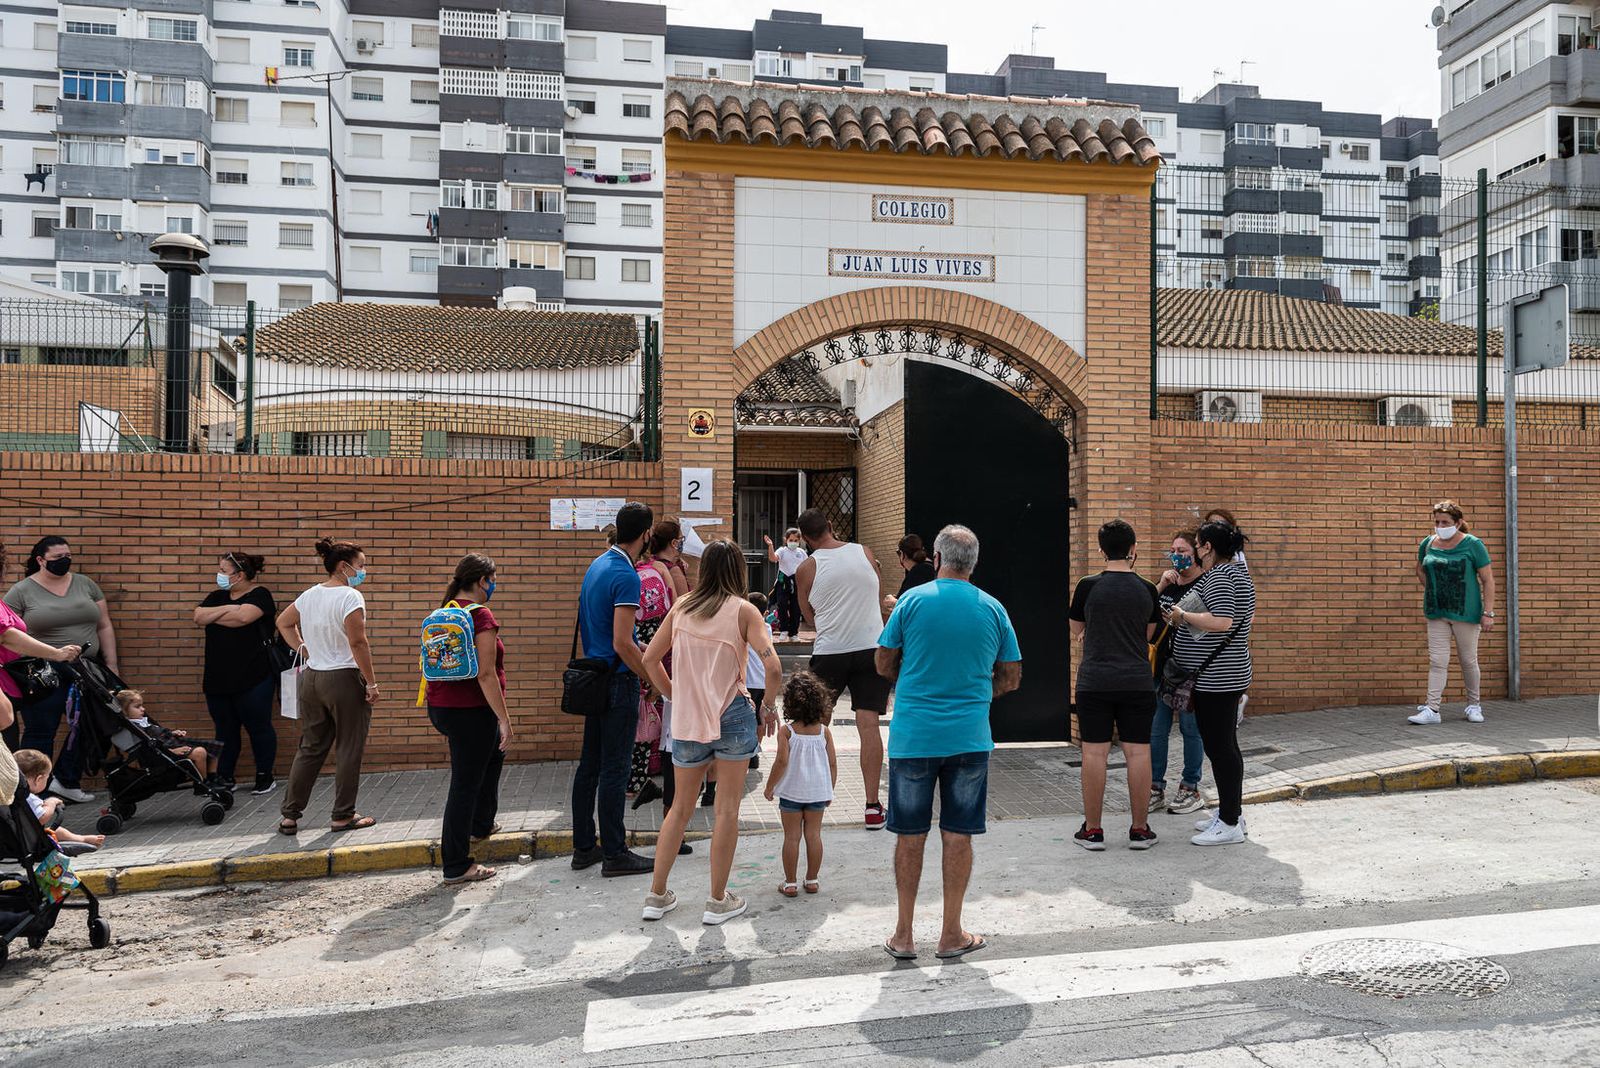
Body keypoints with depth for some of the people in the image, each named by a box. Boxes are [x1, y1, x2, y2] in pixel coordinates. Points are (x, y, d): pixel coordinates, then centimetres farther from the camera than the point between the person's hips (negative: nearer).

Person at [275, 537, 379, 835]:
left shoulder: (309, 595, 9)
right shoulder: (350, 596, -15)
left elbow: (283, 623, 23)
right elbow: (358, 642, -20)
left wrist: (303, 649, 17)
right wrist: (372, 683, -15)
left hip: (311, 677, 8)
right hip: (345, 680, -7)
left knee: (310, 748, 15)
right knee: (348, 750, 4)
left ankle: (290, 815, 17)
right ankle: (343, 816, 11)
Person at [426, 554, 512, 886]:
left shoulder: (443, 613, 8)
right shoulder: (481, 616, -17)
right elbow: (486, 674, -22)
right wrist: (504, 718, -16)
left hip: (440, 707, 9)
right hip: (470, 710, -9)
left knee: (492, 753, 30)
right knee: (465, 784, -1)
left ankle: (480, 825, 42)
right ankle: (456, 867, 8)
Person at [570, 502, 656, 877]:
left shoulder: (597, 565, 10)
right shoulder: (626, 576, -19)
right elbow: (622, 644, -23)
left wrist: (641, 649, 23)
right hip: (618, 680, -9)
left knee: (590, 765, 14)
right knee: (614, 769, -1)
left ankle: (583, 847, 23)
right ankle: (615, 854, 8)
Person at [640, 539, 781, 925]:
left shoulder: (682, 606, 6)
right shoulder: (744, 610, -5)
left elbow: (650, 659, 8)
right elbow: (773, 668, -15)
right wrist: (767, 707, -1)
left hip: (687, 719, 4)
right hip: (732, 716, -4)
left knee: (681, 807, 17)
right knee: (727, 808, 7)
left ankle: (657, 896, 23)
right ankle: (718, 901, 15)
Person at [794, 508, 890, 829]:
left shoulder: (806, 569, -2)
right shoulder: (864, 553, 3)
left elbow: (810, 617, 9)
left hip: (829, 652, -1)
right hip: (871, 648, 1)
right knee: (868, 725, -1)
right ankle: (873, 806, -3)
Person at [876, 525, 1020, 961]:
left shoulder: (913, 600, -4)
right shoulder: (993, 609, 3)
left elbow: (884, 664, 2)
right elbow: (1011, 679, 9)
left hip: (913, 735, -1)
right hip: (969, 737, 1)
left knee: (910, 835, 8)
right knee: (957, 835, 9)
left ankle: (903, 936, 17)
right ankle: (952, 934, 19)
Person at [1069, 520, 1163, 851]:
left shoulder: (1088, 586, -6)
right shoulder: (1147, 590, 1)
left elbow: (1075, 631, 7)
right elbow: (1148, 634, 14)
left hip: (1095, 683, -2)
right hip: (1137, 683, 2)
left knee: (1095, 752, 3)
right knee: (1138, 752, 7)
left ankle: (1092, 830, 9)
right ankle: (1140, 829, 14)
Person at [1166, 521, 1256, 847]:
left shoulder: (1218, 576, -16)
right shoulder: (1237, 572, 16)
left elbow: (1221, 622, -29)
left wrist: (1182, 615, -17)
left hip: (1214, 677, -11)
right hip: (1229, 674, 11)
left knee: (1218, 746, -5)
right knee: (1225, 745, 17)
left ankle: (1230, 824, 1)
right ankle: (1229, 812, 26)